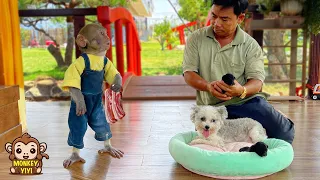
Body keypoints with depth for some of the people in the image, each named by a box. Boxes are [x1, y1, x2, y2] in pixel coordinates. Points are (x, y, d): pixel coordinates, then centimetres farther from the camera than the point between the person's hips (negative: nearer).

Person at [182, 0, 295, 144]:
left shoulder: (250, 45, 1)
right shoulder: (196, 39, 3)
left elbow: (257, 81, -6)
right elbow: (189, 74, -3)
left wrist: (241, 91, -30)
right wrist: (208, 86, -24)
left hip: (245, 100, 0)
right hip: (210, 106, 1)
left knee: (284, 131, -20)